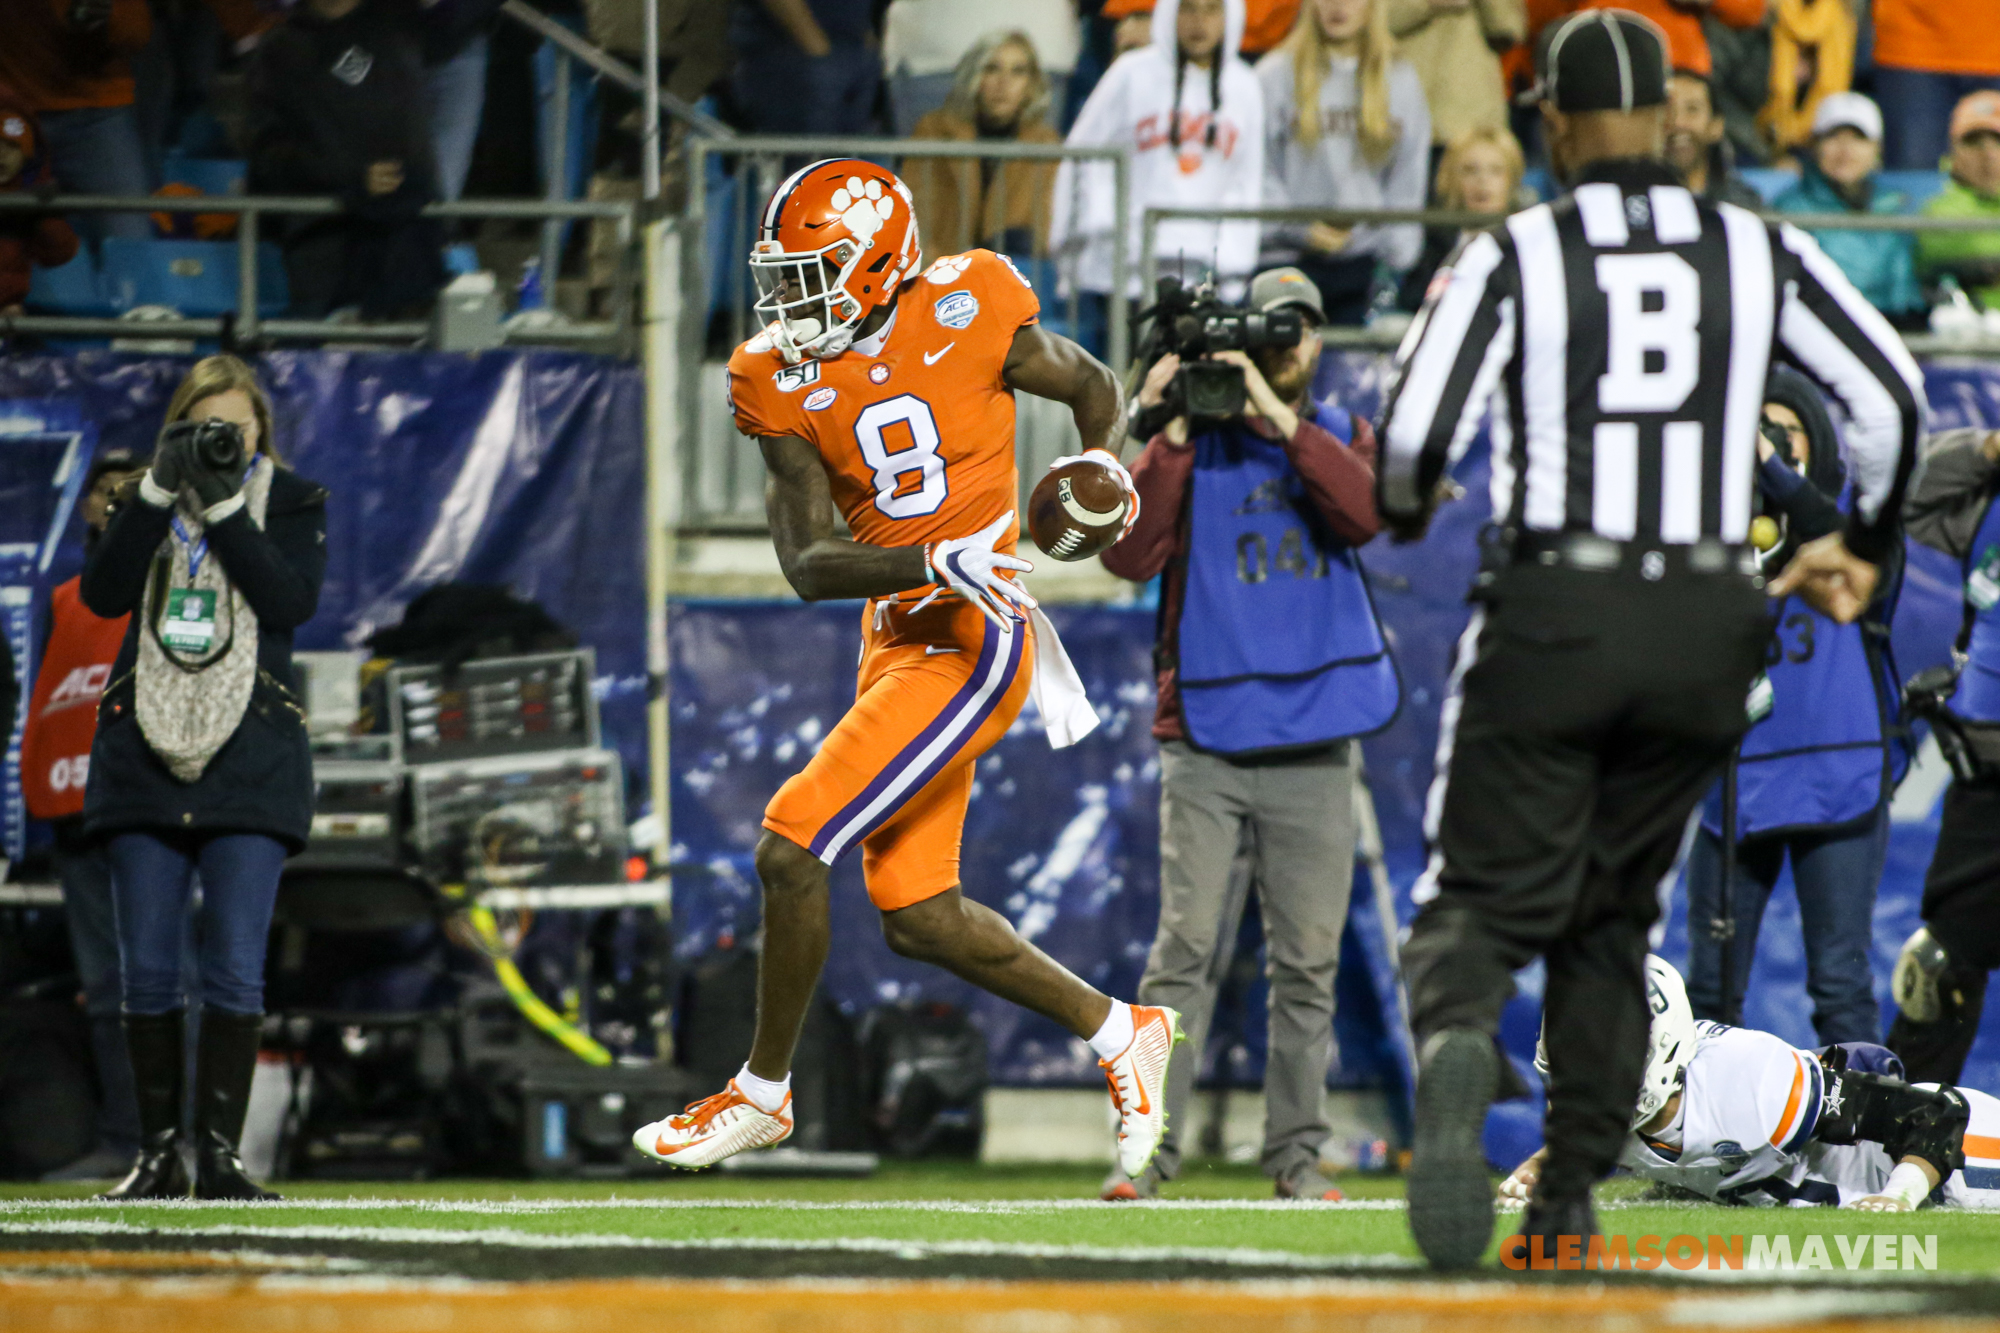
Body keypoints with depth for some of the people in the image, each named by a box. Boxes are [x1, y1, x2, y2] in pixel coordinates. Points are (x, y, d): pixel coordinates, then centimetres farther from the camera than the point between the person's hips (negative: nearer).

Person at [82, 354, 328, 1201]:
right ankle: (158, 1154, 6)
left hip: (250, 757, -2)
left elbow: (293, 601, -10)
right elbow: (102, 593, -5)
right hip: (144, 750, 2)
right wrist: (160, 489, -11)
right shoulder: (143, 502, 12)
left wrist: (224, 504, -14)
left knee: (234, 967, -8)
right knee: (146, 968, 0)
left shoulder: (292, 504, 7)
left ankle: (220, 1153, -5)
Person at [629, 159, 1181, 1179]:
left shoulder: (967, 313, -10)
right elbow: (808, 564, -9)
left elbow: (1090, 388, 10)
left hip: (972, 644, -7)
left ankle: (762, 1090, 4)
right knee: (917, 919, 9)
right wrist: (934, 561, -24)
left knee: (791, 846, -13)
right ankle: (1120, 1034, 26)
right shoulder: (784, 380, 0)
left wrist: (1103, 468, -10)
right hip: (897, 639, 7)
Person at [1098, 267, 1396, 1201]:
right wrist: (1171, 440, -13)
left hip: (1315, 746, 2)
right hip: (1206, 737, -2)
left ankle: (1296, 1152, 8)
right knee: (1187, 947, -10)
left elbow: (1364, 513, -10)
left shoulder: (1342, 437, 13)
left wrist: (1278, 417, -16)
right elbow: (1129, 555, -6)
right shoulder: (1195, 443, 7)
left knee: (1309, 957, 2)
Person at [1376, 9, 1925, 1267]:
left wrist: (1402, 514, 14)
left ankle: (1456, 1045, -34)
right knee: (1612, 916, 17)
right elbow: (1892, 392, 1)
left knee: (1488, 897, 1)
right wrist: (1862, 547, 17)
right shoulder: (1758, 252, 5)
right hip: (1705, 629, 3)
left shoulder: (1512, 255, -3)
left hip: (1550, 618, -3)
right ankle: (1571, 1197, 10)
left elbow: (1415, 433, -10)